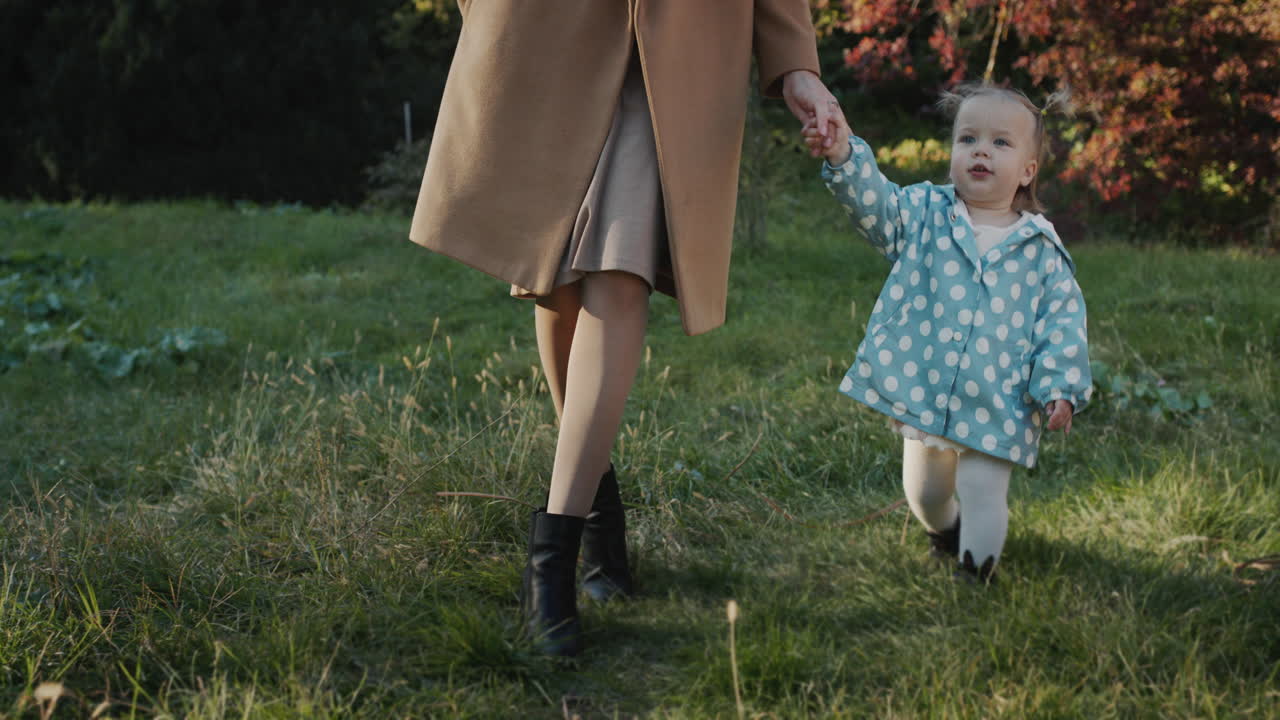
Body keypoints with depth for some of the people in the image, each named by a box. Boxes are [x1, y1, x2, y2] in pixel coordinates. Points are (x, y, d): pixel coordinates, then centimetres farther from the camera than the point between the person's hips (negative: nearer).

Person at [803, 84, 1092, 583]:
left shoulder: (1041, 249, -2)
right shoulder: (923, 215, -1)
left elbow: (1063, 319, 0)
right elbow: (874, 202, -17)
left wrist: (1060, 387, -10)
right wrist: (844, 156, -36)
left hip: (997, 407, -2)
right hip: (922, 393, 2)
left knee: (983, 494, -8)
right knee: (924, 492, 19)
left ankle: (976, 569, 16)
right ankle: (943, 531, 51)